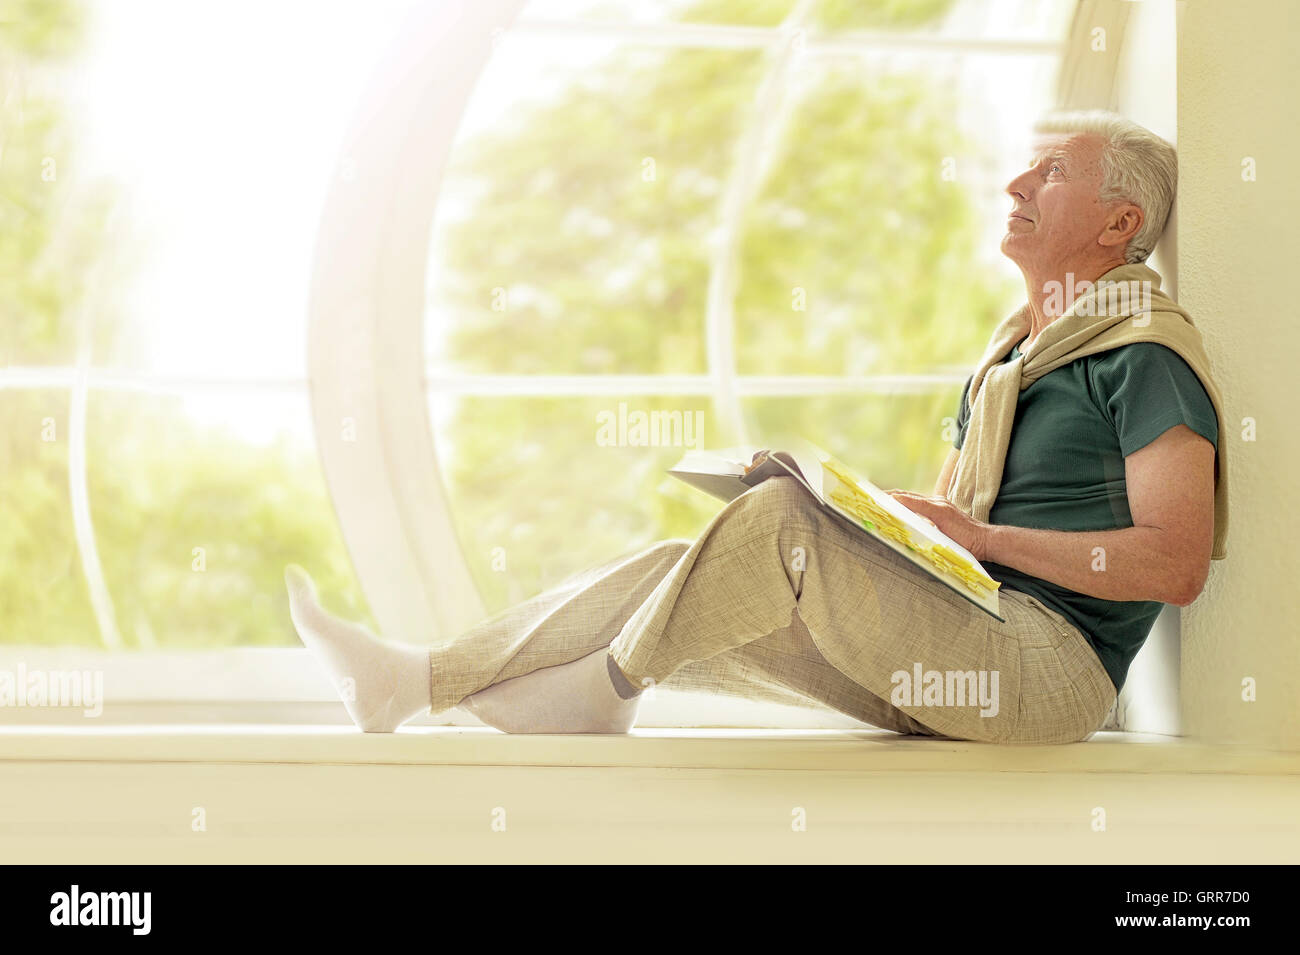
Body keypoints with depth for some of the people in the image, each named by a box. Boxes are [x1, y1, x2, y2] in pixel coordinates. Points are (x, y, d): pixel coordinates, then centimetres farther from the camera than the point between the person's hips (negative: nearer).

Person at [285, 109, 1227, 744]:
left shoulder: (1146, 355, -6)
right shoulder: (1010, 352, 23)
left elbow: (1177, 564, -15)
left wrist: (986, 537, -16)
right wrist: (856, 505, 4)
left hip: (1053, 661, -8)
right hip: (947, 651, 8)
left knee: (781, 513, -24)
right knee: (676, 573, -5)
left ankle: (597, 693, -7)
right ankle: (415, 681, -5)